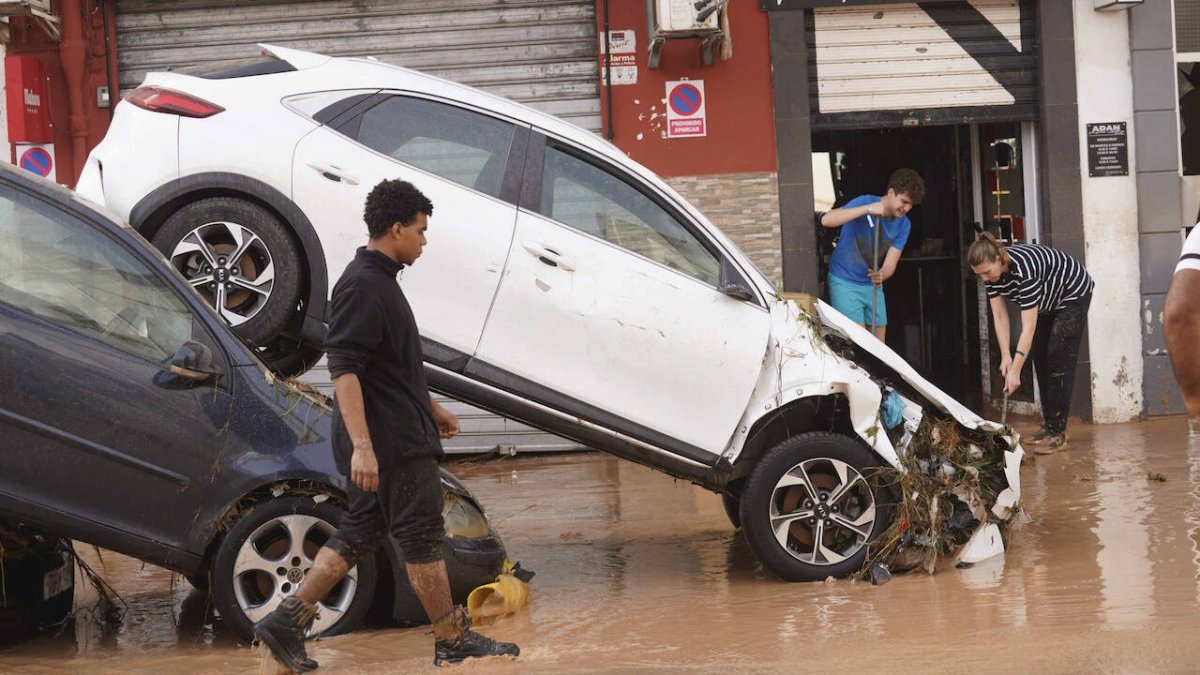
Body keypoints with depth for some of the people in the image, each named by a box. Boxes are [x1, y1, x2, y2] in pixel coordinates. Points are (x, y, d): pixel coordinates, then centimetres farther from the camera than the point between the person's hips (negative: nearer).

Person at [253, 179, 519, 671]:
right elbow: (343, 369, -24)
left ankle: (288, 621, 10)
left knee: (359, 533, 11)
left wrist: (432, 409, 31)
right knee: (422, 535, 0)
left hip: (398, 435, 10)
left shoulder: (379, 280, 17)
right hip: (390, 443, -10)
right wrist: (361, 445, -29)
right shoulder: (362, 286, -17)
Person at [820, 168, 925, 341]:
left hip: (872, 284, 6)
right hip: (845, 282, -6)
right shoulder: (865, 202, -18)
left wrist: (881, 275, -34)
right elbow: (826, 220, -34)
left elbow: (890, 264, -9)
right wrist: (867, 209, -40)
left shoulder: (903, 225, -3)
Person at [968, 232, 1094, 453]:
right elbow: (999, 316, -12)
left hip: (1073, 294, -8)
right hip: (1047, 301, 8)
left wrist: (1015, 370, -40)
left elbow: (1029, 328, -39)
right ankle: (1048, 425, 13)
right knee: (1039, 359, 5)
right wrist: (1005, 357, -18)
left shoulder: (1023, 270, -41)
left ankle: (1057, 432, -13)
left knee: (1059, 360, -14)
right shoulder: (991, 271, -18)